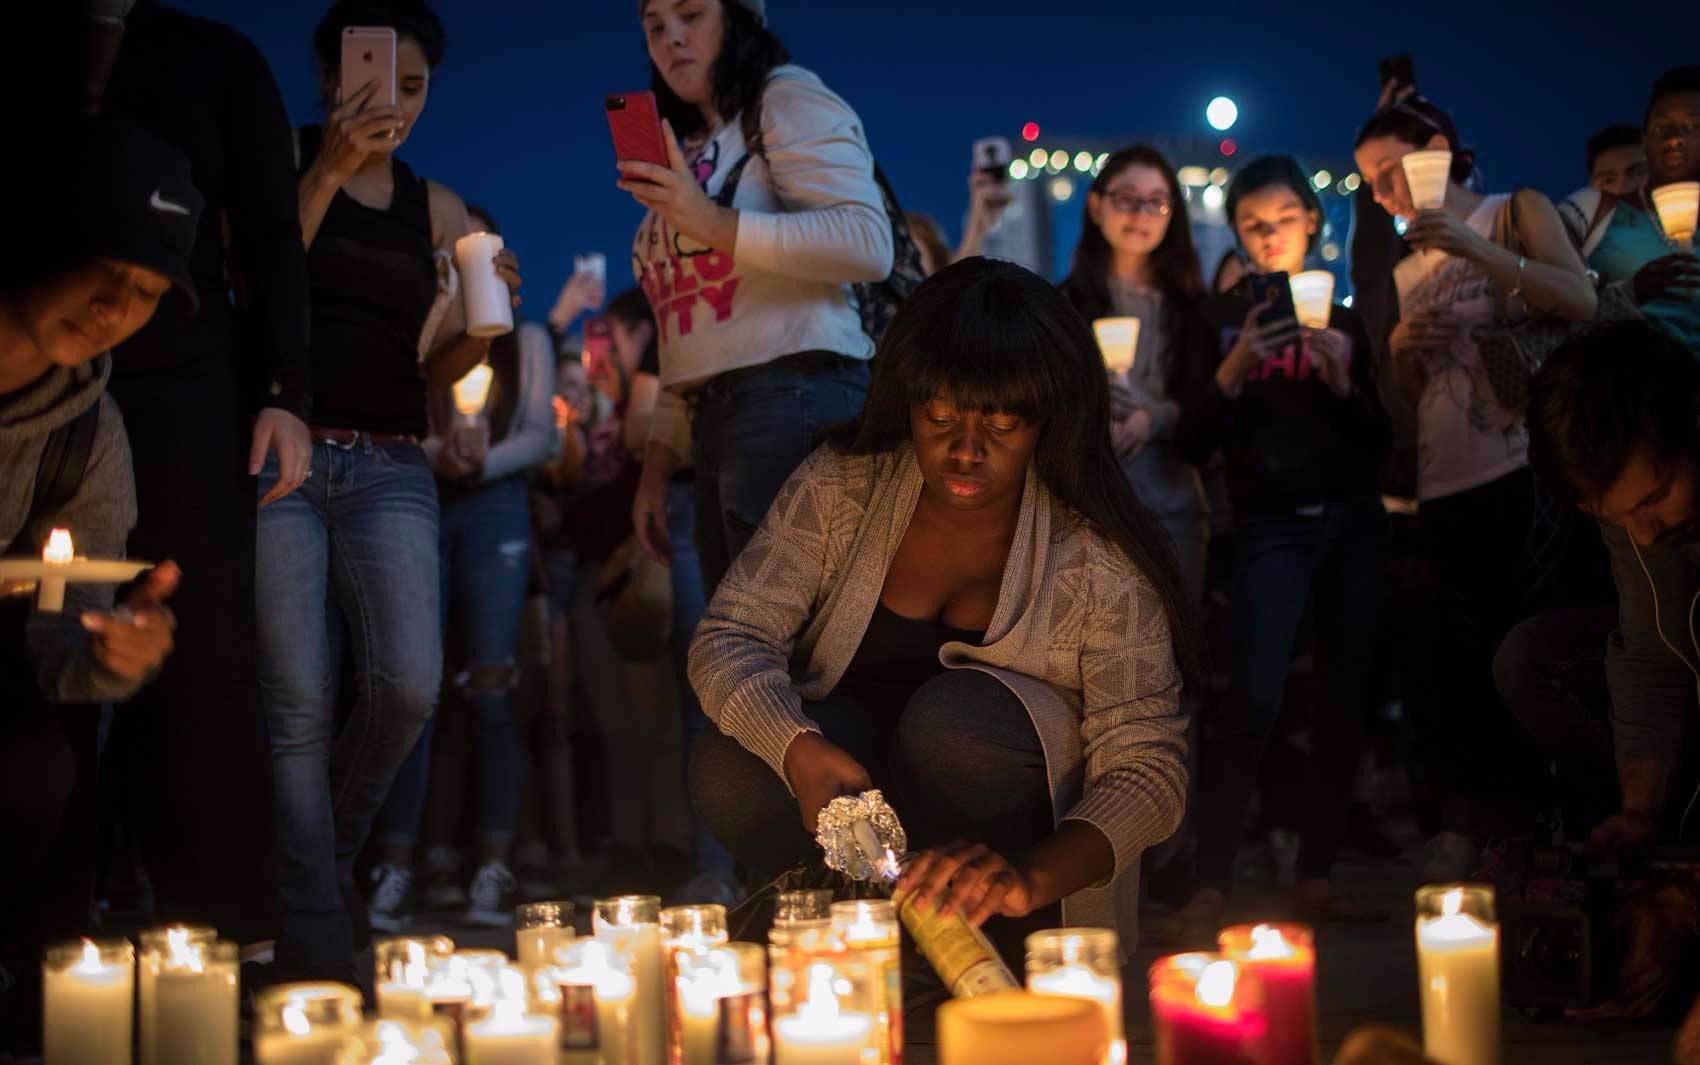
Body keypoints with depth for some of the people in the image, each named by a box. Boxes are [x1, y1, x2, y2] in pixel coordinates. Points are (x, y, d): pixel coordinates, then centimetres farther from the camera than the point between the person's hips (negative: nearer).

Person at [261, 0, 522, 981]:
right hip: (279, 451, -3)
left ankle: (334, 848, 15)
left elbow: (437, 370, 15)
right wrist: (328, 172, -12)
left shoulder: (437, 211, 15)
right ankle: (315, 928, 2)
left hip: (389, 468, 3)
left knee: (408, 684, -15)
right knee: (297, 704, -8)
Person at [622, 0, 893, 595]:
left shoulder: (788, 100, 2)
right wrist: (658, 463, 15)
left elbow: (868, 244, -14)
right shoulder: (690, 152, 25)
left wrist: (713, 223, -19)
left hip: (793, 401, -8)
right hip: (714, 420, 8)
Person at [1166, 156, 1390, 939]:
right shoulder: (1221, 317, 6)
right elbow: (1195, 441, -2)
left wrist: (1344, 382, -11)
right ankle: (1209, 887, -19)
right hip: (1272, 522, -3)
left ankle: (1316, 879, 9)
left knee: (1344, 701, 0)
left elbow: (1381, 439, 7)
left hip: (1354, 520, 4)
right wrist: (1232, 371, -18)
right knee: (1255, 698, -18)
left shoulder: (1343, 316, 12)